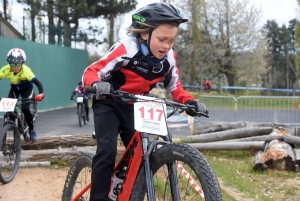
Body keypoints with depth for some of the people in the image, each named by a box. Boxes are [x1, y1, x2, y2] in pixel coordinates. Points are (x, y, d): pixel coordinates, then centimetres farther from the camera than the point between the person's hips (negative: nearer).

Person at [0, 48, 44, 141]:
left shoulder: (26, 70, -37)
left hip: (27, 89, -3)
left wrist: (41, 94, -62)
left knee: (25, 108, -22)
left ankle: (32, 130, 0)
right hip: (14, 88, 3)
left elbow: (37, 83, -44)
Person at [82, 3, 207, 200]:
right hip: (109, 104, -4)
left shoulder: (169, 58, -13)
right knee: (107, 150, -22)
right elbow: (92, 71, -24)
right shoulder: (126, 48, -28)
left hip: (134, 108, 5)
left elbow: (174, 87, 2)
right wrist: (96, 85, -47)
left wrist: (190, 102, -17)